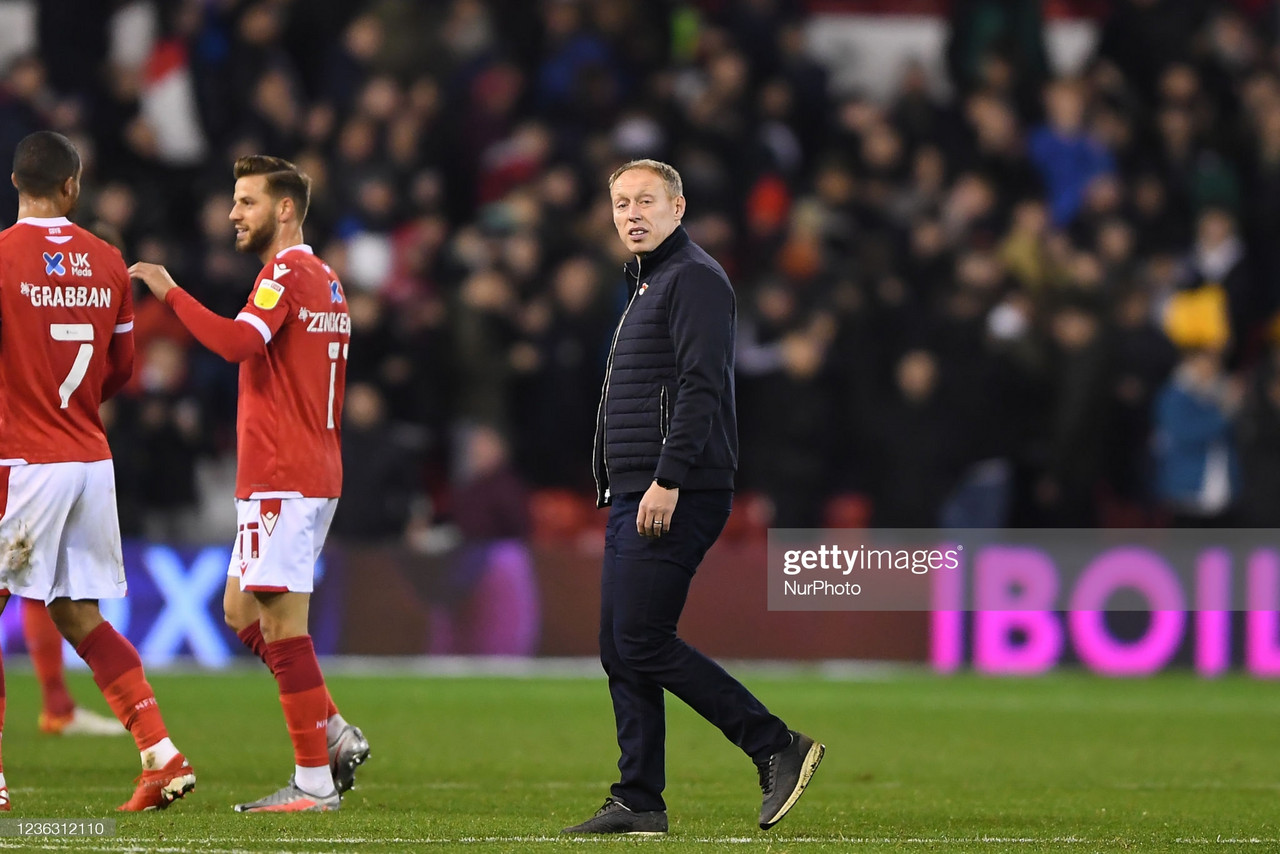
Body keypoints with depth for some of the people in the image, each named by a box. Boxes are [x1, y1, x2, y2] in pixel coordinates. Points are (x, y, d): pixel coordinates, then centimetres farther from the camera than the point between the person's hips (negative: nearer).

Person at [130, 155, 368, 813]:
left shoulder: (286, 274, -11)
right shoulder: (326, 283, 19)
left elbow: (238, 342, -29)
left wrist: (170, 293, -21)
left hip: (281, 481, -10)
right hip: (314, 474, 10)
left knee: (282, 624, -8)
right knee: (241, 611, 16)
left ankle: (313, 783, -7)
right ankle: (334, 735, 13)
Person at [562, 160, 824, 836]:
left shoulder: (694, 279, -9)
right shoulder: (647, 286, 23)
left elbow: (700, 388, -18)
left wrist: (668, 481, -24)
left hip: (674, 498, -10)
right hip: (633, 498, 10)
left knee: (642, 642, -14)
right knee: (619, 647, 6)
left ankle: (777, 748, -8)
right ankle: (639, 802, 8)